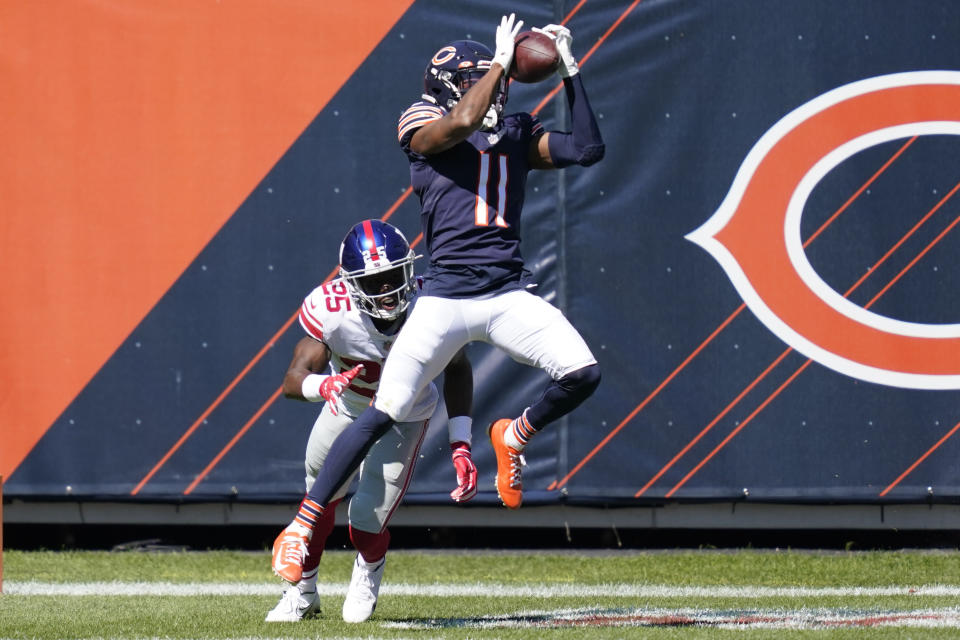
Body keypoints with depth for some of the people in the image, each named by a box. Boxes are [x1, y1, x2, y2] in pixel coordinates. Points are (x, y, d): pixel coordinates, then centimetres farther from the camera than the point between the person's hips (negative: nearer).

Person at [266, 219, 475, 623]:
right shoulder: (331, 312, -34)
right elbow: (293, 380, -33)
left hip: (404, 419, -1)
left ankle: (369, 569, 27)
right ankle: (302, 594, 40)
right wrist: (324, 385, -57)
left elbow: (457, 370, -11)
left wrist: (461, 445, -16)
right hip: (346, 409, 1)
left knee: (367, 524, -12)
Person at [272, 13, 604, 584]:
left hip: (510, 294, 4)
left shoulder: (519, 135, 17)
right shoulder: (423, 126, 2)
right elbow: (464, 120, -19)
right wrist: (503, 59, -7)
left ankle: (515, 436, 17)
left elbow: (588, 148, 9)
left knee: (584, 375, -14)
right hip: (447, 295, -4)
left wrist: (571, 71, 8)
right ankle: (303, 527, -1)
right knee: (383, 415, -9)